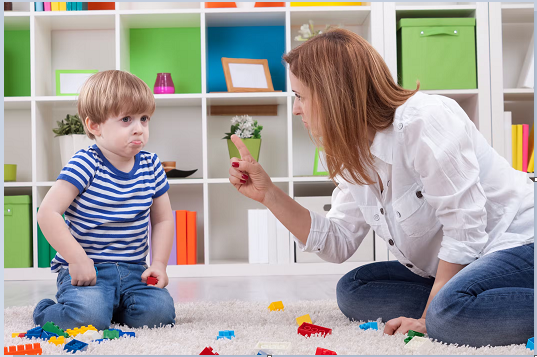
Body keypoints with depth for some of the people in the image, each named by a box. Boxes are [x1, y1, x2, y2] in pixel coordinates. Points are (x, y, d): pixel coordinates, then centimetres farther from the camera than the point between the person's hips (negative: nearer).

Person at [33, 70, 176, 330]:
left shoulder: (151, 166, 5)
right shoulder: (85, 165, -11)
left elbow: (163, 219, 14)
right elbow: (47, 213, -17)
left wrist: (159, 263, 1)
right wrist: (77, 259, -20)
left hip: (133, 270, 5)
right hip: (86, 270, -4)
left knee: (160, 313, -19)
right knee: (89, 317, -29)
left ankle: (111, 307, 13)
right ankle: (45, 312, 8)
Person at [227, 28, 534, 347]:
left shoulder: (424, 121, -21)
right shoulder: (355, 154, 6)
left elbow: (464, 228, -23)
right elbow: (338, 244, 5)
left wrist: (429, 318, -21)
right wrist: (269, 194, -2)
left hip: (517, 243, -9)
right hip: (454, 269, 9)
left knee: (454, 311, -37)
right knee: (353, 291, 0)